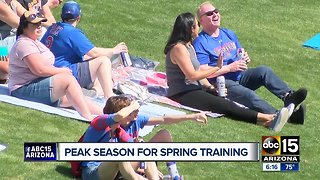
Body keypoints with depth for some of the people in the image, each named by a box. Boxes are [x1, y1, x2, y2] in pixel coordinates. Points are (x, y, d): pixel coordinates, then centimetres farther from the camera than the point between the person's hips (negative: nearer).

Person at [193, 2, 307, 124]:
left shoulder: (229, 34, 20)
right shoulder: (200, 43, -3)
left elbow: (240, 55, 27)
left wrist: (245, 59, 1)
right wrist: (230, 67, -16)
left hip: (239, 77, 7)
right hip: (223, 84, -7)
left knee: (264, 70, -20)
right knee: (249, 95, -32)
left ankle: (288, 96, -40)